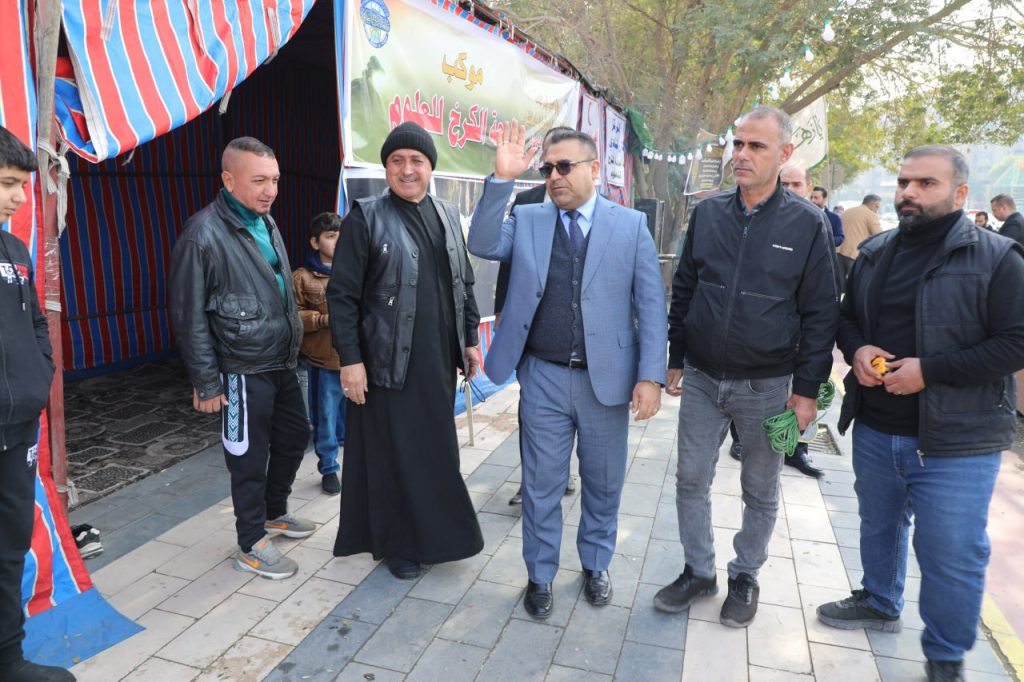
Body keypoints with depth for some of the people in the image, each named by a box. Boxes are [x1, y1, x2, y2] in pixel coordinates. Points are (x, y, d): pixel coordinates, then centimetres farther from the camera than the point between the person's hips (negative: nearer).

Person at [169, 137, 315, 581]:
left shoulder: (266, 223, 9)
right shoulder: (205, 233, -16)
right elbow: (189, 316, -15)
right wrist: (205, 382, -14)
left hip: (282, 363, 8)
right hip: (243, 371, -8)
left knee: (295, 436, 19)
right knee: (249, 457, 5)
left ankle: (274, 513, 41)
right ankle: (252, 546, 23)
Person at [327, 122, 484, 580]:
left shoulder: (447, 216, 10)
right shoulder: (366, 217, -6)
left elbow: (464, 283, 16)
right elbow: (342, 294, -8)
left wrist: (470, 340, 13)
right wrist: (349, 359, -12)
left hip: (439, 358, 5)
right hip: (389, 361, -5)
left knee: (438, 448, 14)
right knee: (395, 453, 6)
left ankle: (435, 533, 33)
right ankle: (399, 544, 24)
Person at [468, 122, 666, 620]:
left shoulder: (631, 225, 0)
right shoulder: (526, 220, 5)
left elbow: (650, 305, -3)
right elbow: (483, 245, -12)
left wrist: (650, 376, -10)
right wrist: (502, 179, -19)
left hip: (607, 379, 0)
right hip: (543, 379, 1)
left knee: (604, 483, 16)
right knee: (541, 485, 12)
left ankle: (595, 565, 41)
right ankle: (540, 576, 33)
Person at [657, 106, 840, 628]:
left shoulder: (807, 224, -7)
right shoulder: (707, 213, 2)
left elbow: (821, 312, -5)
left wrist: (807, 388, -7)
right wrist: (676, 359, 8)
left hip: (766, 386, -2)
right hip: (701, 379, 3)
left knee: (760, 492, 13)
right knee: (691, 481, 10)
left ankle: (745, 576, 34)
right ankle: (698, 571, 30)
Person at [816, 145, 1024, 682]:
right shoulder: (874, 253, 6)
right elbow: (847, 316, 15)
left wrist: (929, 371, -23)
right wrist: (856, 349, -7)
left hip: (954, 441, -5)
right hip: (875, 430, 5)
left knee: (952, 556, 5)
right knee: (878, 527, 23)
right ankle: (879, 604, 47)